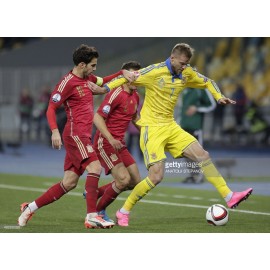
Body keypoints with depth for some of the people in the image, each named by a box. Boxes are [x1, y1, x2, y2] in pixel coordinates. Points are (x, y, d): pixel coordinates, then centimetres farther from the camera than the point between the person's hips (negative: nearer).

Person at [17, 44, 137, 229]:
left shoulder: (87, 78, 15)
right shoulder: (68, 82, -10)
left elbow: (104, 82, 34)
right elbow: (51, 109, -10)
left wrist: (123, 73, 18)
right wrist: (55, 131, -23)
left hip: (83, 136, 9)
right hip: (75, 133, -9)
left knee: (69, 183, 7)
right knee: (95, 167, -23)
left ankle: (30, 208, 16)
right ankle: (92, 216, -27)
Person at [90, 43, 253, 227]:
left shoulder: (187, 73, 5)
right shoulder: (155, 71, -14)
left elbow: (207, 82, 21)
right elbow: (128, 78, -9)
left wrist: (219, 97, 5)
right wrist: (104, 88, -16)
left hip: (171, 127, 7)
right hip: (152, 128, -7)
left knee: (203, 155, -3)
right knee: (156, 176, -16)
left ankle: (229, 197, 3)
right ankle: (124, 212, -2)